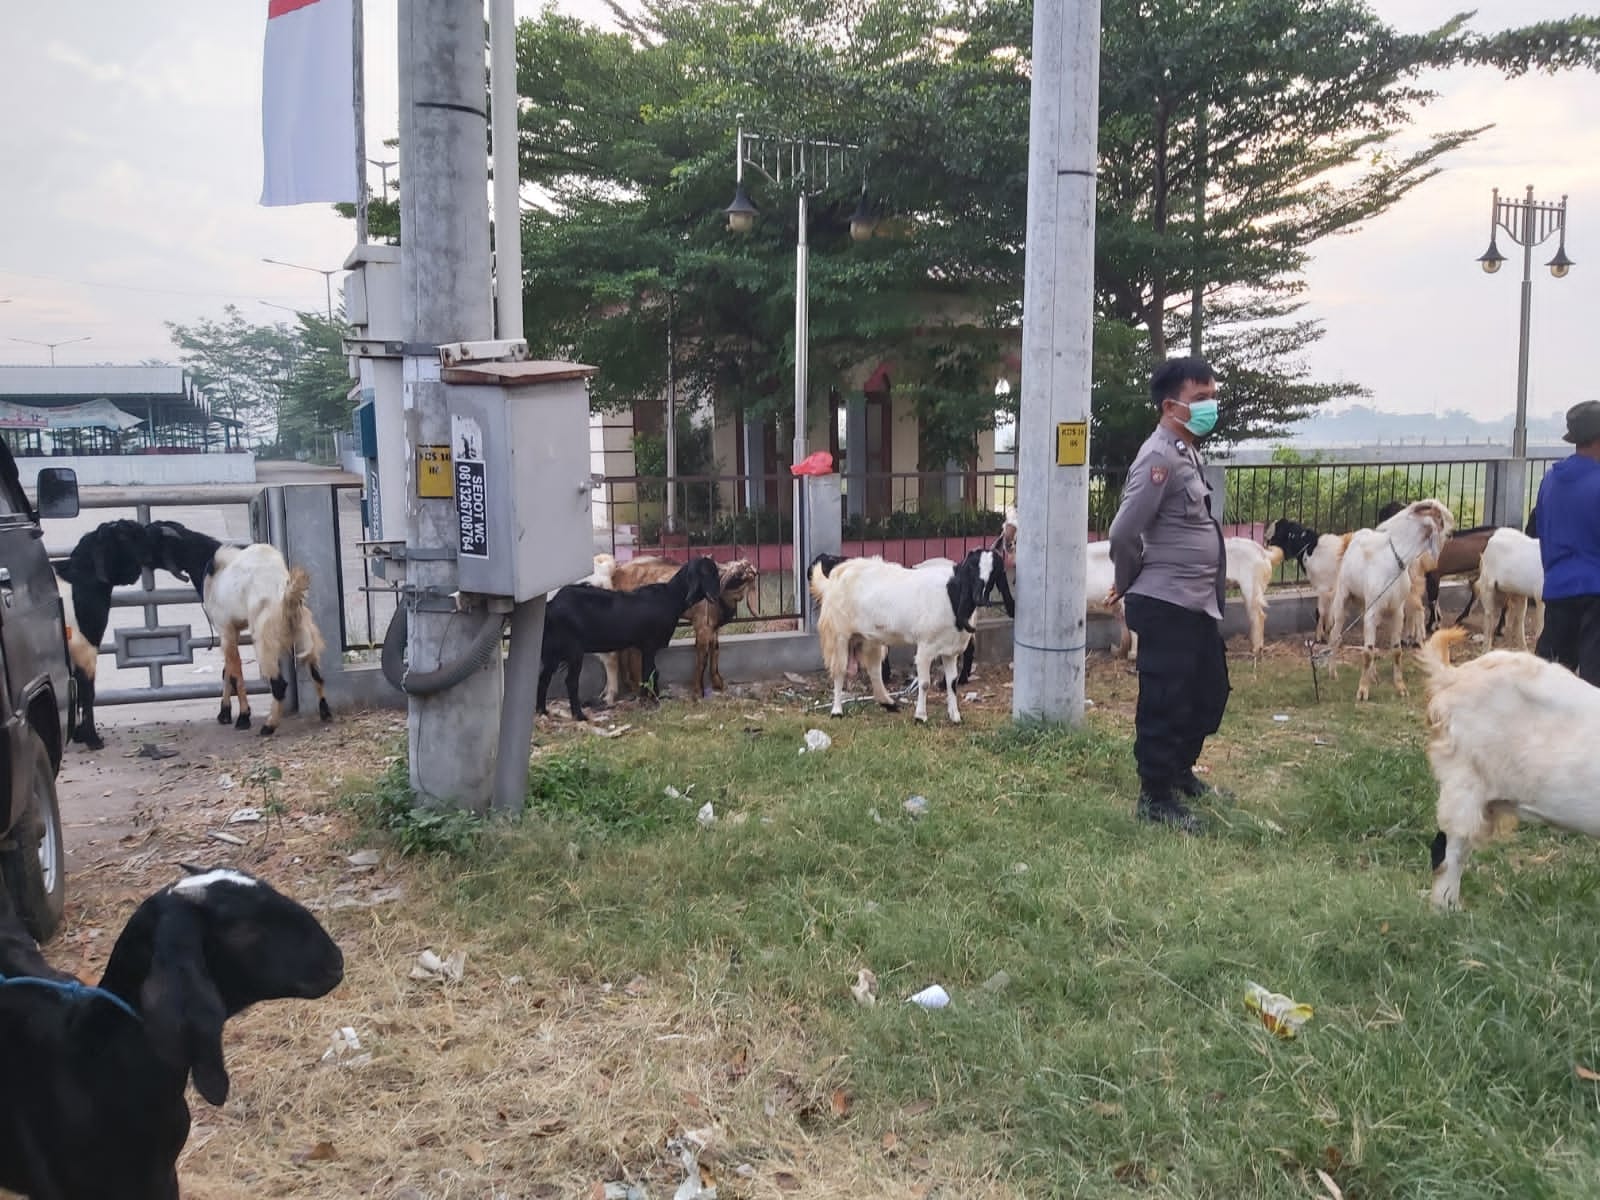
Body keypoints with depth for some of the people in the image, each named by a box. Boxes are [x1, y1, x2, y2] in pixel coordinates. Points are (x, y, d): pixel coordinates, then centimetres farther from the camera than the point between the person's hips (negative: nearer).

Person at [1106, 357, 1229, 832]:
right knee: (1164, 702, 1)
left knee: (1210, 693, 21)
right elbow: (1124, 534, -20)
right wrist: (1128, 586, -3)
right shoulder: (1160, 457, -18)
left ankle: (1181, 771, 38)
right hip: (1166, 606, -10)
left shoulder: (1185, 452, 12)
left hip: (1198, 604, 10)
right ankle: (1155, 797, 14)